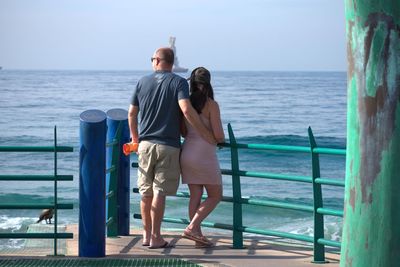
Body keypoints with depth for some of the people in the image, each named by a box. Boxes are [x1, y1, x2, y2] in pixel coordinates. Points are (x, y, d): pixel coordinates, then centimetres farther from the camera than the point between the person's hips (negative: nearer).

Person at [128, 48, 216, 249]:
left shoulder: (143, 82, 7)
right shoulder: (178, 82, -5)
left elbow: (131, 113, 10)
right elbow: (186, 110, -19)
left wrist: (135, 138, 25)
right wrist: (206, 134, -12)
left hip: (145, 144, 3)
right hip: (168, 146, -3)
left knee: (146, 192, 11)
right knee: (159, 193, -2)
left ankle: (147, 234, 19)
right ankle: (155, 237, -1)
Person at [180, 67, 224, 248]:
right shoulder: (211, 105, -11)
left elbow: (183, 132, 11)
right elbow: (219, 136, -13)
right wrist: (221, 139, 9)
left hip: (187, 153, 6)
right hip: (204, 155, -6)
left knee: (195, 196, 10)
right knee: (215, 196, 6)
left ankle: (197, 234, 8)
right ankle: (192, 227, -6)